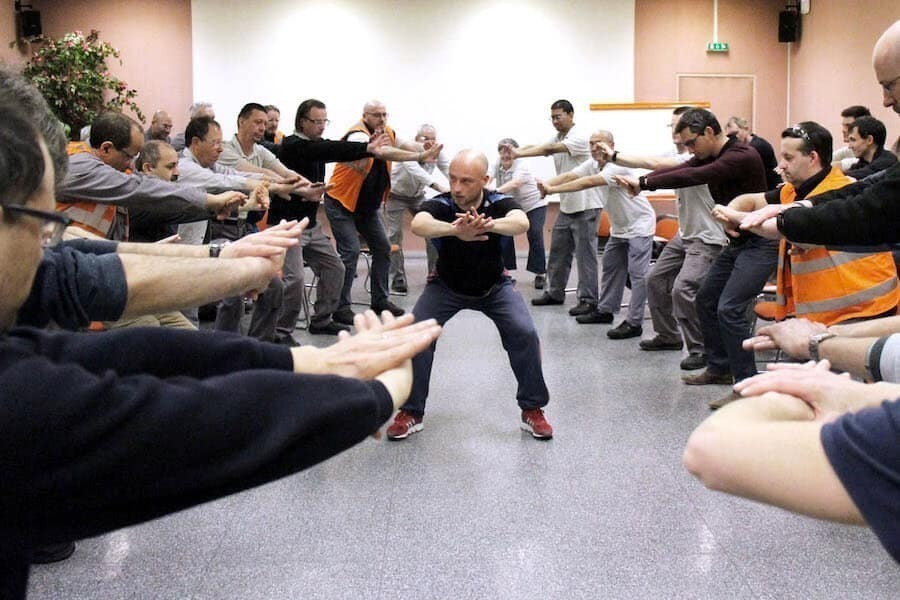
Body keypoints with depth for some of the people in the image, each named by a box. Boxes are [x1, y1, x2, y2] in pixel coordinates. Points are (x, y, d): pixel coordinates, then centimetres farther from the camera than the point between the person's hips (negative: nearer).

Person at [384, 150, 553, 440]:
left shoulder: (499, 203, -23)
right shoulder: (440, 204, -26)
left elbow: (521, 223, -45)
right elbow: (418, 224, -48)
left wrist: (489, 224, -67)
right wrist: (456, 230, -69)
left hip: (494, 286, 0)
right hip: (446, 286, 0)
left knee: (525, 334, -18)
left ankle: (533, 410, 2)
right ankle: (410, 412, 0)